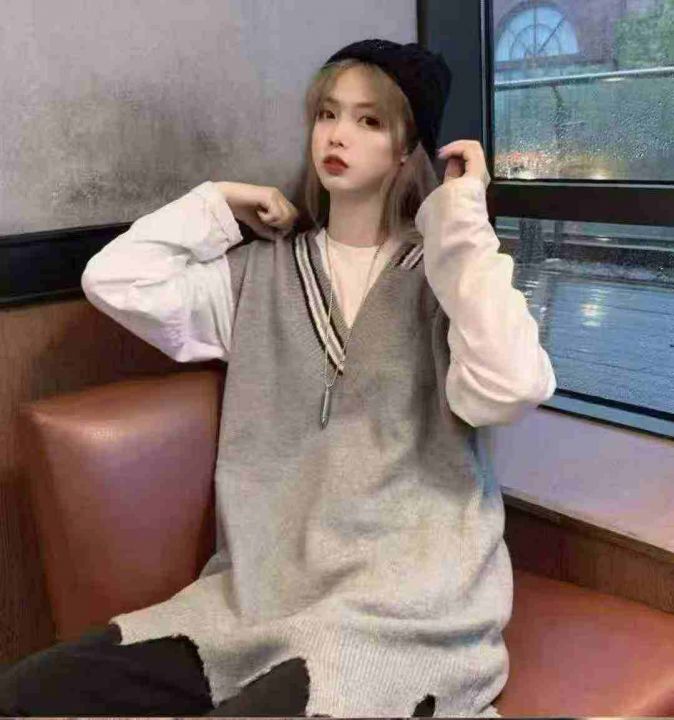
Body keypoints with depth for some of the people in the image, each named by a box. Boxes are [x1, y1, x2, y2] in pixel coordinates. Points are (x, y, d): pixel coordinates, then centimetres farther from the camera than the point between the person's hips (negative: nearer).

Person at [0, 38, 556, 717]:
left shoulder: (445, 273, 3)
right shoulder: (265, 270, 12)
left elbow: (507, 389, -17)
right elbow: (115, 280, 2)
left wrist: (461, 223, -11)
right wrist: (222, 204, 9)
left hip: (404, 595, -4)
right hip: (263, 590, 4)